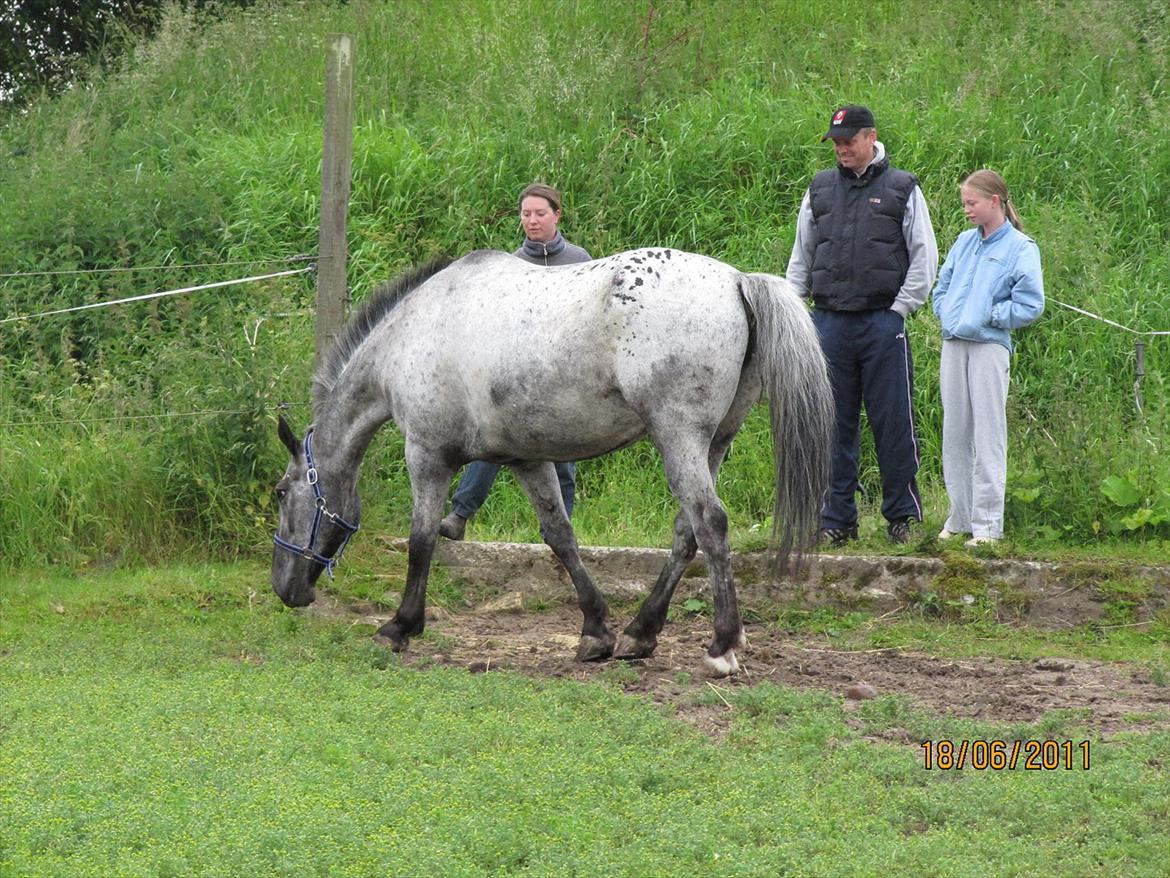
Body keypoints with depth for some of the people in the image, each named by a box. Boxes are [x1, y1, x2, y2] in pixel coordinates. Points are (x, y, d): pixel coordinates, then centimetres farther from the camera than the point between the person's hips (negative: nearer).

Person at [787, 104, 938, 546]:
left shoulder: (902, 189, 3)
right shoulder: (819, 190, 13)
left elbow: (924, 257, 3)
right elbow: (801, 258, 18)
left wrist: (900, 309, -5)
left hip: (882, 323, -3)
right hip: (830, 322, 3)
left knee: (892, 423, -1)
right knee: (834, 424, 4)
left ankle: (902, 516, 7)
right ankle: (836, 519, 10)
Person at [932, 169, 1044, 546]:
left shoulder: (1020, 248, -4)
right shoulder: (964, 243, 14)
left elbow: (1030, 305, -9)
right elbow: (942, 286, 24)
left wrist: (989, 316, -9)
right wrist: (947, 315, 7)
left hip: (989, 347, -6)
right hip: (954, 346, 6)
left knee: (988, 436, -5)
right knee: (955, 434, 9)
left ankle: (987, 524, -4)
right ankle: (959, 517, 17)